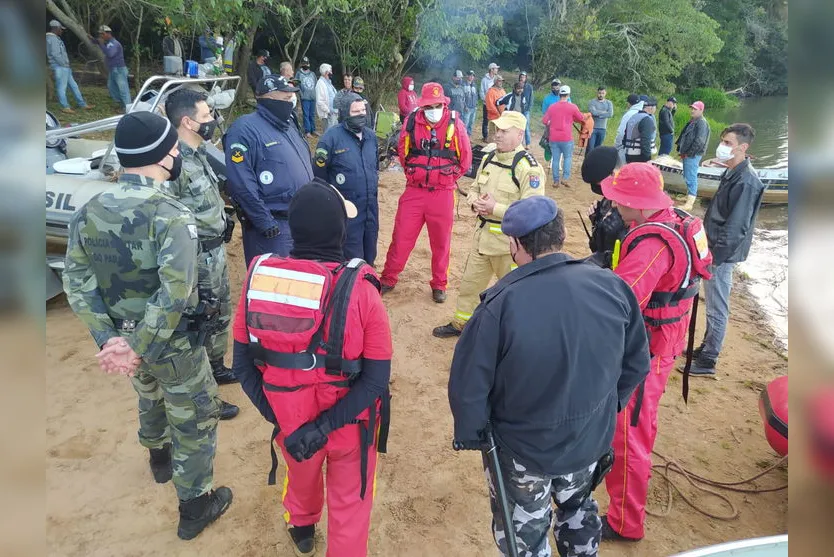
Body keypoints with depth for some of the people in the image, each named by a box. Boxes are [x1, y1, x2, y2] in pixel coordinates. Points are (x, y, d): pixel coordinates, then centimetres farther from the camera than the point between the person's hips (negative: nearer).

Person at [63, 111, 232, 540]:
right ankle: (195, 507, 29)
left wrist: (110, 339, -11)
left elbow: (77, 283, -7)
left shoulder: (88, 211, -4)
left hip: (122, 337, 7)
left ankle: (160, 459, 59)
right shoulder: (171, 215, -25)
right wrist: (138, 349, -25)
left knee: (150, 397, 33)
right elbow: (174, 293, -34)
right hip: (172, 344, -6)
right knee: (194, 419, 13)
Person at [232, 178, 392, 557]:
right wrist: (323, 427, -21)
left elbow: (242, 363, -9)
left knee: (302, 474, 36)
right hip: (350, 422, -4)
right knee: (349, 502, 23)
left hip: (288, 417, 4)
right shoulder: (359, 289, -24)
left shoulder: (258, 277, -16)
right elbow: (377, 378, -23)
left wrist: (274, 415, -6)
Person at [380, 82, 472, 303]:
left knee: (441, 242, 10)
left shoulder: (454, 124, -7)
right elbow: (402, 150, 13)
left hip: (442, 194, -1)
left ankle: (439, 285, 25)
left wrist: (448, 177, 10)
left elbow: (466, 157, 4)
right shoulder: (411, 122, -3)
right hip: (414, 191, 1)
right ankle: (388, 279, 23)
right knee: (401, 237, 7)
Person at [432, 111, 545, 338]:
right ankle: (460, 323, 38)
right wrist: (475, 202, -6)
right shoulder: (488, 159, 7)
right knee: (470, 282, 20)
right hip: (483, 233, 8)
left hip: (511, 239, -7)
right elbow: (474, 188, 18)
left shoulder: (528, 167, -18)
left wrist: (496, 208, -25)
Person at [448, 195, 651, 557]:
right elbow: (637, 364, -2)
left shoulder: (501, 304, -29)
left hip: (522, 448, -4)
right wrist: (605, 406, 14)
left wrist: (470, 435, -3)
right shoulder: (613, 288, -14)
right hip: (592, 439, 4)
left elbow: (468, 385, -22)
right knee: (578, 509, 33)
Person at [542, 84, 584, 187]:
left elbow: (544, 121, 8)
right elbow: (582, 119, 6)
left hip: (553, 138, 3)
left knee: (555, 159, 8)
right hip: (566, 138, -2)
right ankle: (565, 178, -5)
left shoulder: (552, 106, 4)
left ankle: (556, 181, 8)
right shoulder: (572, 107, -5)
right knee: (567, 157, 10)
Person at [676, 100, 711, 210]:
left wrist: (689, 153, -17)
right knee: (687, 176, 19)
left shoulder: (702, 123, -12)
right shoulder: (692, 121, 18)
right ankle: (689, 196, 32)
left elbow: (699, 141, -20)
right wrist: (681, 150, 13)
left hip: (693, 155, -10)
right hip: (687, 154, 10)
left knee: (691, 177, -12)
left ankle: (689, 203, -14)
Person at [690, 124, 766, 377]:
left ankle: (707, 361, 11)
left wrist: (714, 256, -21)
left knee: (717, 308, 1)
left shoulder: (746, 182, -21)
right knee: (712, 304, 19)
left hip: (722, 254, -9)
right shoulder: (733, 173, 9)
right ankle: (705, 348, 33)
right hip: (716, 249, 9)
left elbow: (735, 228, -23)